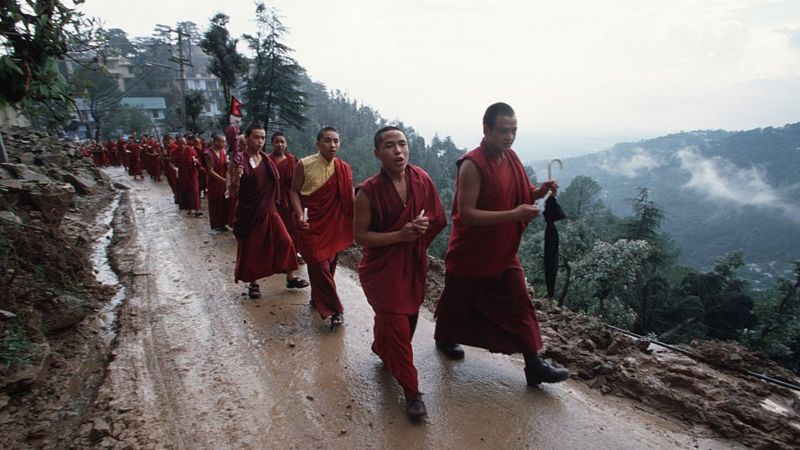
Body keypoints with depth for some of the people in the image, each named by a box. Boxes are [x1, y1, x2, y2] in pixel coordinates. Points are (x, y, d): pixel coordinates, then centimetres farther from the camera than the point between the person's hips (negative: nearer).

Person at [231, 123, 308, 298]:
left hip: (268, 210, 5)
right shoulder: (239, 160, -11)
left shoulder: (266, 158, 4)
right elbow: (234, 192, -12)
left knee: (284, 241, 2)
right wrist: (236, 177, -31)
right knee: (250, 248, 6)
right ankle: (253, 284, 23)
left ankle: (290, 277, 15)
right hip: (248, 213, -5)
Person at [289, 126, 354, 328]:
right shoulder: (305, 165, -9)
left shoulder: (344, 169, -1)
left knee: (329, 265, 14)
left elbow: (350, 200, 5)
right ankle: (335, 310, 5)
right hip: (313, 225, -3)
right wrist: (300, 215, -15)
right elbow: (294, 191, -2)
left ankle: (318, 298, 37)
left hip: (336, 226, 4)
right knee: (319, 266, -6)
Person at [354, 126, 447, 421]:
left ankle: (381, 348, 52)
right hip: (382, 269, -5)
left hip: (414, 264, 5)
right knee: (397, 327, -4)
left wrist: (422, 225, -15)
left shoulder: (421, 179, -6)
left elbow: (437, 217, 7)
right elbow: (360, 236, -15)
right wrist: (399, 235, -25)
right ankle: (411, 391, 13)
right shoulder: (369, 191, -18)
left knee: (408, 316, 20)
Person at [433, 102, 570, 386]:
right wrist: (514, 215, -32)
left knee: (520, 304, 5)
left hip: (504, 251, 6)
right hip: (470, 254, -6)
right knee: (457, 301, 15)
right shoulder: (472, 165, -22)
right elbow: (466, 214, -27)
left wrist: (539, 192, -7)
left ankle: (534, 366, 14)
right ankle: (444, 338, 42)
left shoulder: (511, 158, 2)